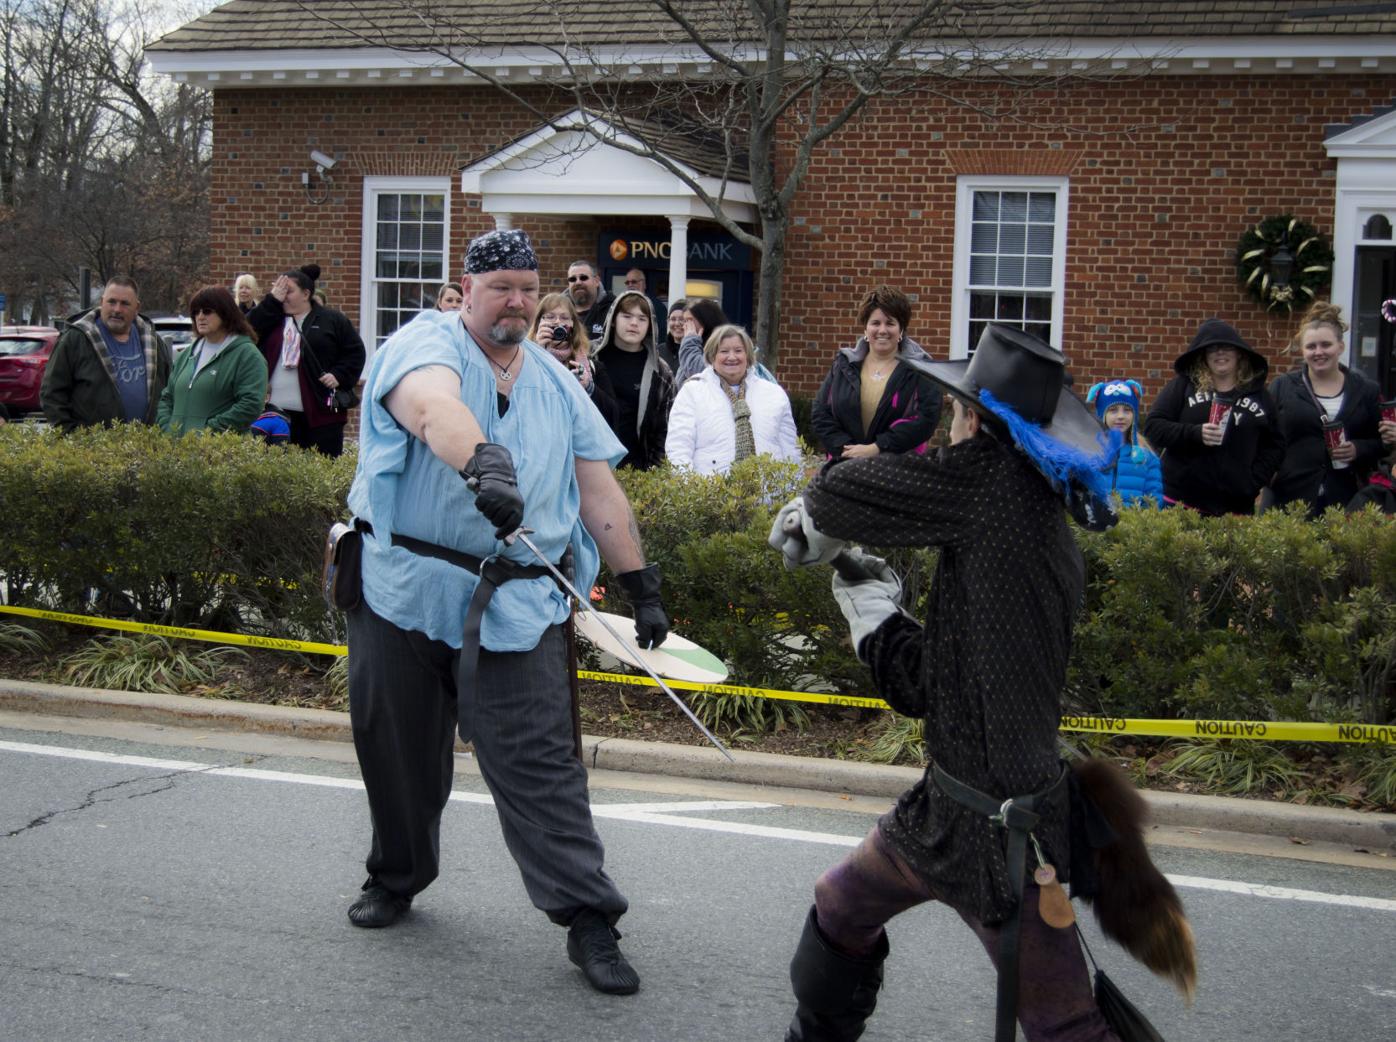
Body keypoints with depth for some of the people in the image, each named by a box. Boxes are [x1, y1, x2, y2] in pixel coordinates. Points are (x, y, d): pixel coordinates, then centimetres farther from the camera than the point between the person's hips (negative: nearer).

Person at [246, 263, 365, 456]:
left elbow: (355, 352, 6)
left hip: (320, 412, -3)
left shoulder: (333, 320, 6)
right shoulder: (272, 317, 16)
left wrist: (339, 376, -8)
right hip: (278, 411, 3)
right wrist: (272, 301, -2)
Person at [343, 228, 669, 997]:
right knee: (399, 752, 13)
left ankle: (588, 921, -2)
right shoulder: (427, 344, -4)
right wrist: (484, 463, -50)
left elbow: (598, 487, 15)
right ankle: (396, 876, 36)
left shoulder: (554, 384, 13)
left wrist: (641, 586, 9)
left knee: (539, 764, -5)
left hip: (513, 605, 2)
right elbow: (434, 405, -29)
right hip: (405, 588, -1)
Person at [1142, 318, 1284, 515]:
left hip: (1237, 507, 2)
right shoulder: (1183, 386, 4)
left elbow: (1274, 445, 14)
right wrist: (1195, 434, -17)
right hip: (1180, 502, -2)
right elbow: (1153, 426, -2)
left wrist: (1254, 480, 0)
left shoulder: (1258, 394, 12)